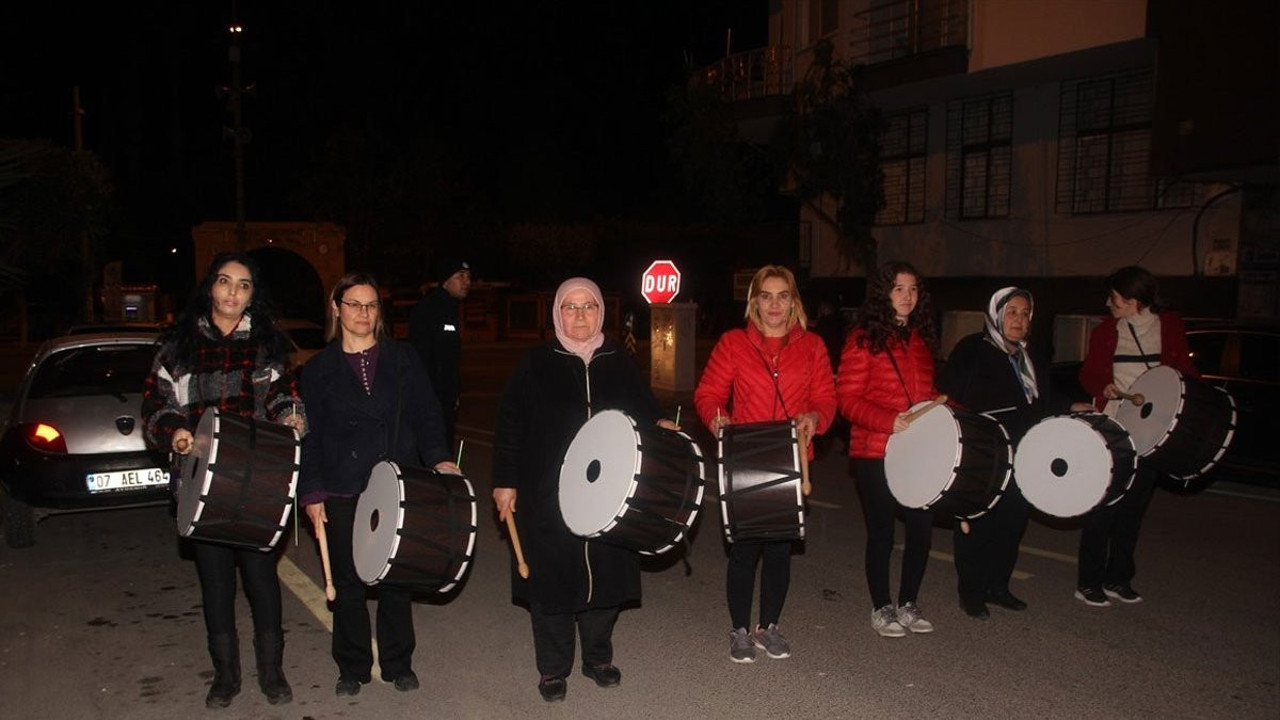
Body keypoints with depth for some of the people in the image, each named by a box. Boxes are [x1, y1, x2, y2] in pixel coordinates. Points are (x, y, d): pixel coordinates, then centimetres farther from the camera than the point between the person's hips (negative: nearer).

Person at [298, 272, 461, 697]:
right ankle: (352, 668, 25)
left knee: (397, 581, 8)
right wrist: (312, 492, -3)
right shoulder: (320, 369, 4)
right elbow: (310, 435, 4)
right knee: (348, 585, 8)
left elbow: (426, 415, 3)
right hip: (342, 494, 0)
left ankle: (398, 664, 25)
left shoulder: (402, 359, 5)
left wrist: (438, 457, -13)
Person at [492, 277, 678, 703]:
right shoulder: (536, 364, 0)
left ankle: (598, 657, 31)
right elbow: (510, 425, 0)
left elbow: (645, 411, 16)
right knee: (551, 578, 4)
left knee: (605, 577, 9)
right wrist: (505, 481, -4)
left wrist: (659, 426, -7)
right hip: (547, 496, -2)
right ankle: (553, 668, 22)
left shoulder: (619, 363, 7)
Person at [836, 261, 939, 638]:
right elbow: (848, 399, -11)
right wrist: (889, 421, -23)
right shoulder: (864, 339, -6)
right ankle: (882, 608, 22)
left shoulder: (920, 339, 13)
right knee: (882, 532, 5)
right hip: (875, 454, -5)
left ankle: (908, 603, 27)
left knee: (922, 528, 7)